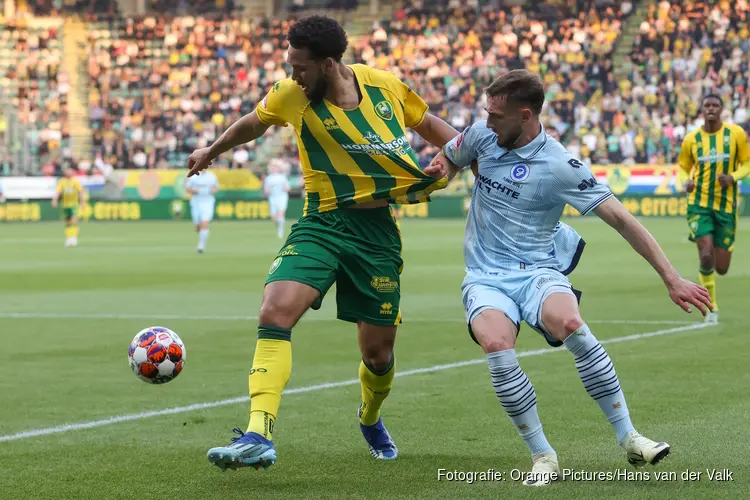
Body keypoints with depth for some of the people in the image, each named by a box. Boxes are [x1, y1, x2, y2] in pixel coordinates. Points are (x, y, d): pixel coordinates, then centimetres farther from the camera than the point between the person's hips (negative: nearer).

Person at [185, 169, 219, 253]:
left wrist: (214, 190, -6)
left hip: (208, 203, -1)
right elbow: (187, 188, 4)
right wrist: (193, 191, -16)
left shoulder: (212, 176, 4)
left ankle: (201, 245, -15)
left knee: (204, 224, -20)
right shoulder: (192, 176, 0)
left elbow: (216, 188, 16)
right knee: (198, 227, 7)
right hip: (196, 203, 1)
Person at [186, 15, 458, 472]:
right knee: (276, 312, -25)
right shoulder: (290, 95, -5)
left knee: (378, 351, 7)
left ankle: (371, 420, 42)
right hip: (323, 222, 0)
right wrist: (212, 152, 33)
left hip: (378, 229, 0)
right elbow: (252, 124, 17)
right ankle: (259, 436, -28)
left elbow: (429, 124, 14)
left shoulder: (385, 85, -5)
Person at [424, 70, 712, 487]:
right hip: (486, 278, 3)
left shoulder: (560, 166, -10)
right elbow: (447, 159, 26)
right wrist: (439, 169, -1)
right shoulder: (481, 136, 3)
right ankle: (544, 458, -18)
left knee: (569, 324, -37)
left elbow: (621, 219, -10)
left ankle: (629, 439, -23)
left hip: (538, 272, -3)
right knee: (497, 346, -33)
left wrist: (671, 277, -15)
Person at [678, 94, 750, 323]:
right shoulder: (691, 139, 1)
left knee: (721, 267, 2)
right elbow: (683, 167, 13)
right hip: (699, 205, 0)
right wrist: (687, 181, -10)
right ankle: (712, 307, 1)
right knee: (706, 256, -18)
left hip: (726, 206, 1)